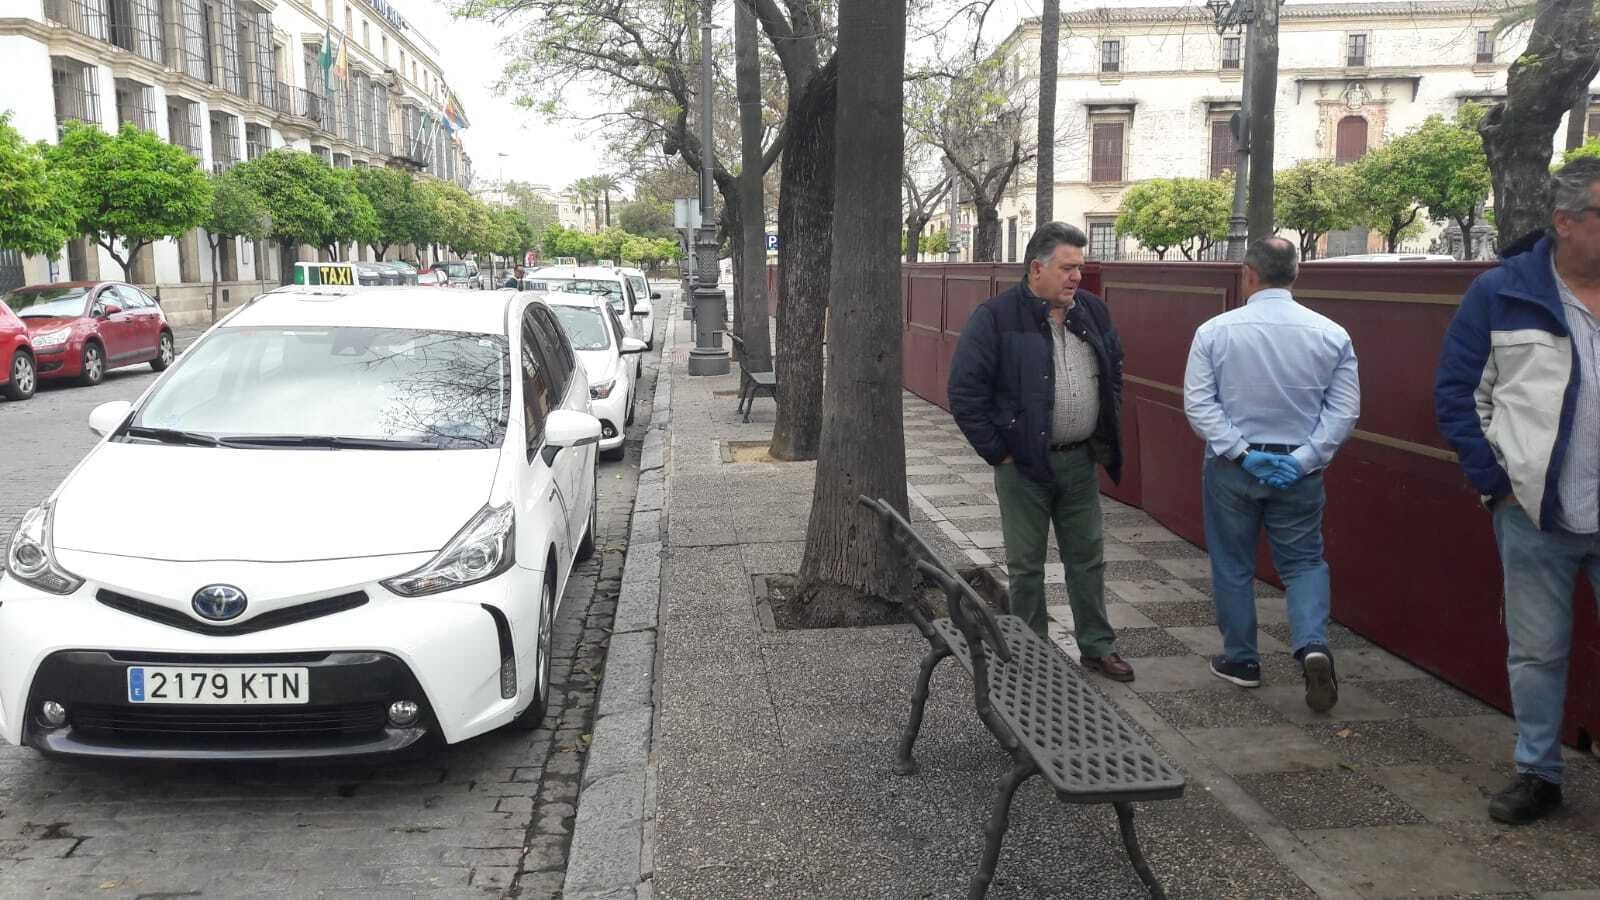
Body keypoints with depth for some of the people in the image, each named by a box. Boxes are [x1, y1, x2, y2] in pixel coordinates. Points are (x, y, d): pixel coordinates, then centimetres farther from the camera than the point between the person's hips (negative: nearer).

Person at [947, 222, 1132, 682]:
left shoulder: (1093, 311, 6)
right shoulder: (995, 316, -12)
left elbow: (1114, 372, 20)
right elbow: (964, 392, -13)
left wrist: (1106, 436, 13)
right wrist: (998, 452, -13)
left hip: (1081, 460, 5)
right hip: (1024, 465, -5)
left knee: (1088, 558, 14)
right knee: (1026, 565, 7)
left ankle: (1098, 647, 28)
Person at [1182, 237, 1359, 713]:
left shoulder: (1215, 331, -10)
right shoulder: (1330, 334, -5)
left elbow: (1198, 404, -12)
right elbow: (1345, 409, -6)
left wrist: (1241, 453, -11)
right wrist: (1302, 459, -8)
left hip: (1230, 467, -1)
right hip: (1299, 470, 1)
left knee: (1233, 566, 13)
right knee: (1304, 562, 15)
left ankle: (1241, 660, 23)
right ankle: (1313, 646, -6)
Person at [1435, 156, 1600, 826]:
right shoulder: (1502, 293, -3)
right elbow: (1457, 393, -1)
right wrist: (1496, 482, -7)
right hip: (1535, 516, -1)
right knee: (1536, 653, 11)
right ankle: (1538, 774, 26)